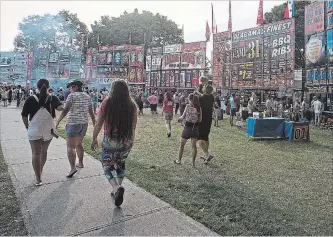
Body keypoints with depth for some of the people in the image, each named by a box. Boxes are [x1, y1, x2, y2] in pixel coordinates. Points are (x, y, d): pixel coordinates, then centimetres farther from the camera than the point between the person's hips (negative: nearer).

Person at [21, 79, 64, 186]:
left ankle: (38, 179, 4)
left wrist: (27, 126, 11)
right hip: (48, 130, 2)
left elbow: (24, 115, -2)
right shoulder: (53, 98, -4)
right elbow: (60, 108, -24)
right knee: (44, 151, 21)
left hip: (34, 130, -2)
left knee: (36, 153, 5)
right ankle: (40, 171, 39)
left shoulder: (31, 99, -5)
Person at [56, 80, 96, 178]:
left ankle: (73, 167, -16)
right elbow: (91, 111, 12)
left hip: (73, 123, -7)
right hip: (84, 123, 7)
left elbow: (66, 110, -16)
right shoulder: (87, 96, 9)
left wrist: (58, 121, -13)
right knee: (78, 144, 22)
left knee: (70, 146, -6)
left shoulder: (72, 95, -8)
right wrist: (94, 121, 21)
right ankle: (80, 163, 32)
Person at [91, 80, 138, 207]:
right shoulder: (132, 105, -2)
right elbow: (133, 126, 6)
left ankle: (116, 188, -10)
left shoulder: (107, 103, -10)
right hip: (127, 141, 3)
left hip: (110, 140, -3)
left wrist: (94, 139, 7)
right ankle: (117, 189, 28)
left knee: (107, 165, 11)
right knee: (120, 164, 21)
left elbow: (98, 124, -6)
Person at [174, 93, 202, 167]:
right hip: (195, 128, 3)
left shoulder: (188, 106, -10)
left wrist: (180, 118, 15)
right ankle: (193, 162, 11)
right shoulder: (199, 107, -2)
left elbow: (183, 117, -6)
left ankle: (179, 160, 26)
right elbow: (200, 120, 2)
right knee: (194, 146, 11)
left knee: (182, 144, 15)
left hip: (187, 127, -3)